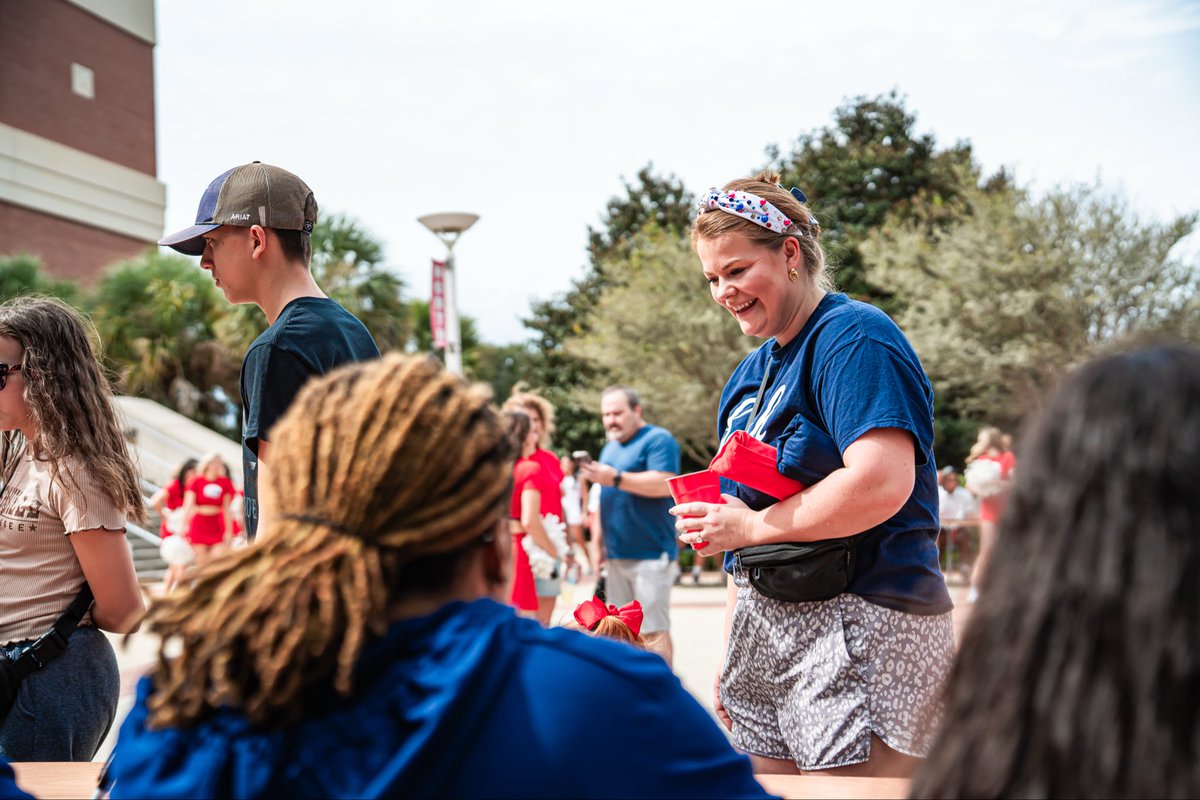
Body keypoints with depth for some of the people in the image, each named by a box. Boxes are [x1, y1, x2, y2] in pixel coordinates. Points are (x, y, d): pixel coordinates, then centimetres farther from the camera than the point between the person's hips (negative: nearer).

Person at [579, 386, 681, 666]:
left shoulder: (658, 440, -6)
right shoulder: (610, 447, 20)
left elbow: (665, 484, -22)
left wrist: (616, 478, -24)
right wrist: (599, 544, 20)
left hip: (650, 556, -8)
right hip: (616, 556, 8)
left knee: (654, 631, -9)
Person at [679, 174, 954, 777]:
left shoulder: (853, 338, -10)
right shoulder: (749, 374, 17)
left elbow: (883, 483, -25)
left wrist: (752, 526, -13)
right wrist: (733, 652, 19)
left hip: (859, 630, -8)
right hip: (768, 629, 9)